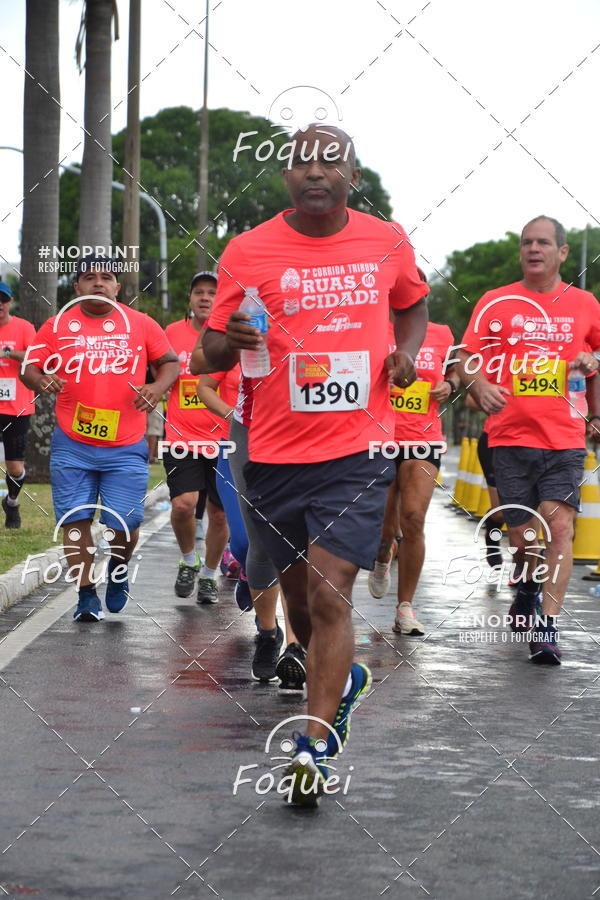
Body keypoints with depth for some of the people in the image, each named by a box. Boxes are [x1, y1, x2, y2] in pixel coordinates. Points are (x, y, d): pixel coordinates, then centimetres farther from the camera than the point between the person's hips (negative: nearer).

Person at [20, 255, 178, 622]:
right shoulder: (57, 326, 4)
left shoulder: (141, 324, 4)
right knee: (76, 520, -2)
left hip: (126, 448, -1)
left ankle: (118, 570, 29)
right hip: (71, 445, 1)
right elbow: (29, 367, 5)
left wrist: (157, 388, -8)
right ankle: (87, 595, 8)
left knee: (124, 523, -2)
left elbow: (169, 362, 12)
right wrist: (40, 379, -18)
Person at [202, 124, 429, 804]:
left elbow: (412, 303, 24)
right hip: (274, 453, 1)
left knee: (330, 598, -13)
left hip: (357, 449, -1)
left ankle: (315, 745, -7)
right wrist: (230, 341, -20)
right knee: (299, 597, 15)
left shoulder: (388, 243, 3)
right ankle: (342, 678, 44)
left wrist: (407, 350, 4)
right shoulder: (248, 251, -2)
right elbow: (212, 349, 3)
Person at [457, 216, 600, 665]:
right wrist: (481, 387, -19)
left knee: (560, 526, -14)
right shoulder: (496, 303, 4)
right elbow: (467, 360, 2)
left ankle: (547, 629, -14)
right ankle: (529, 589, 39)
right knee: (522, 536, 7)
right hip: (511, 437, 1)